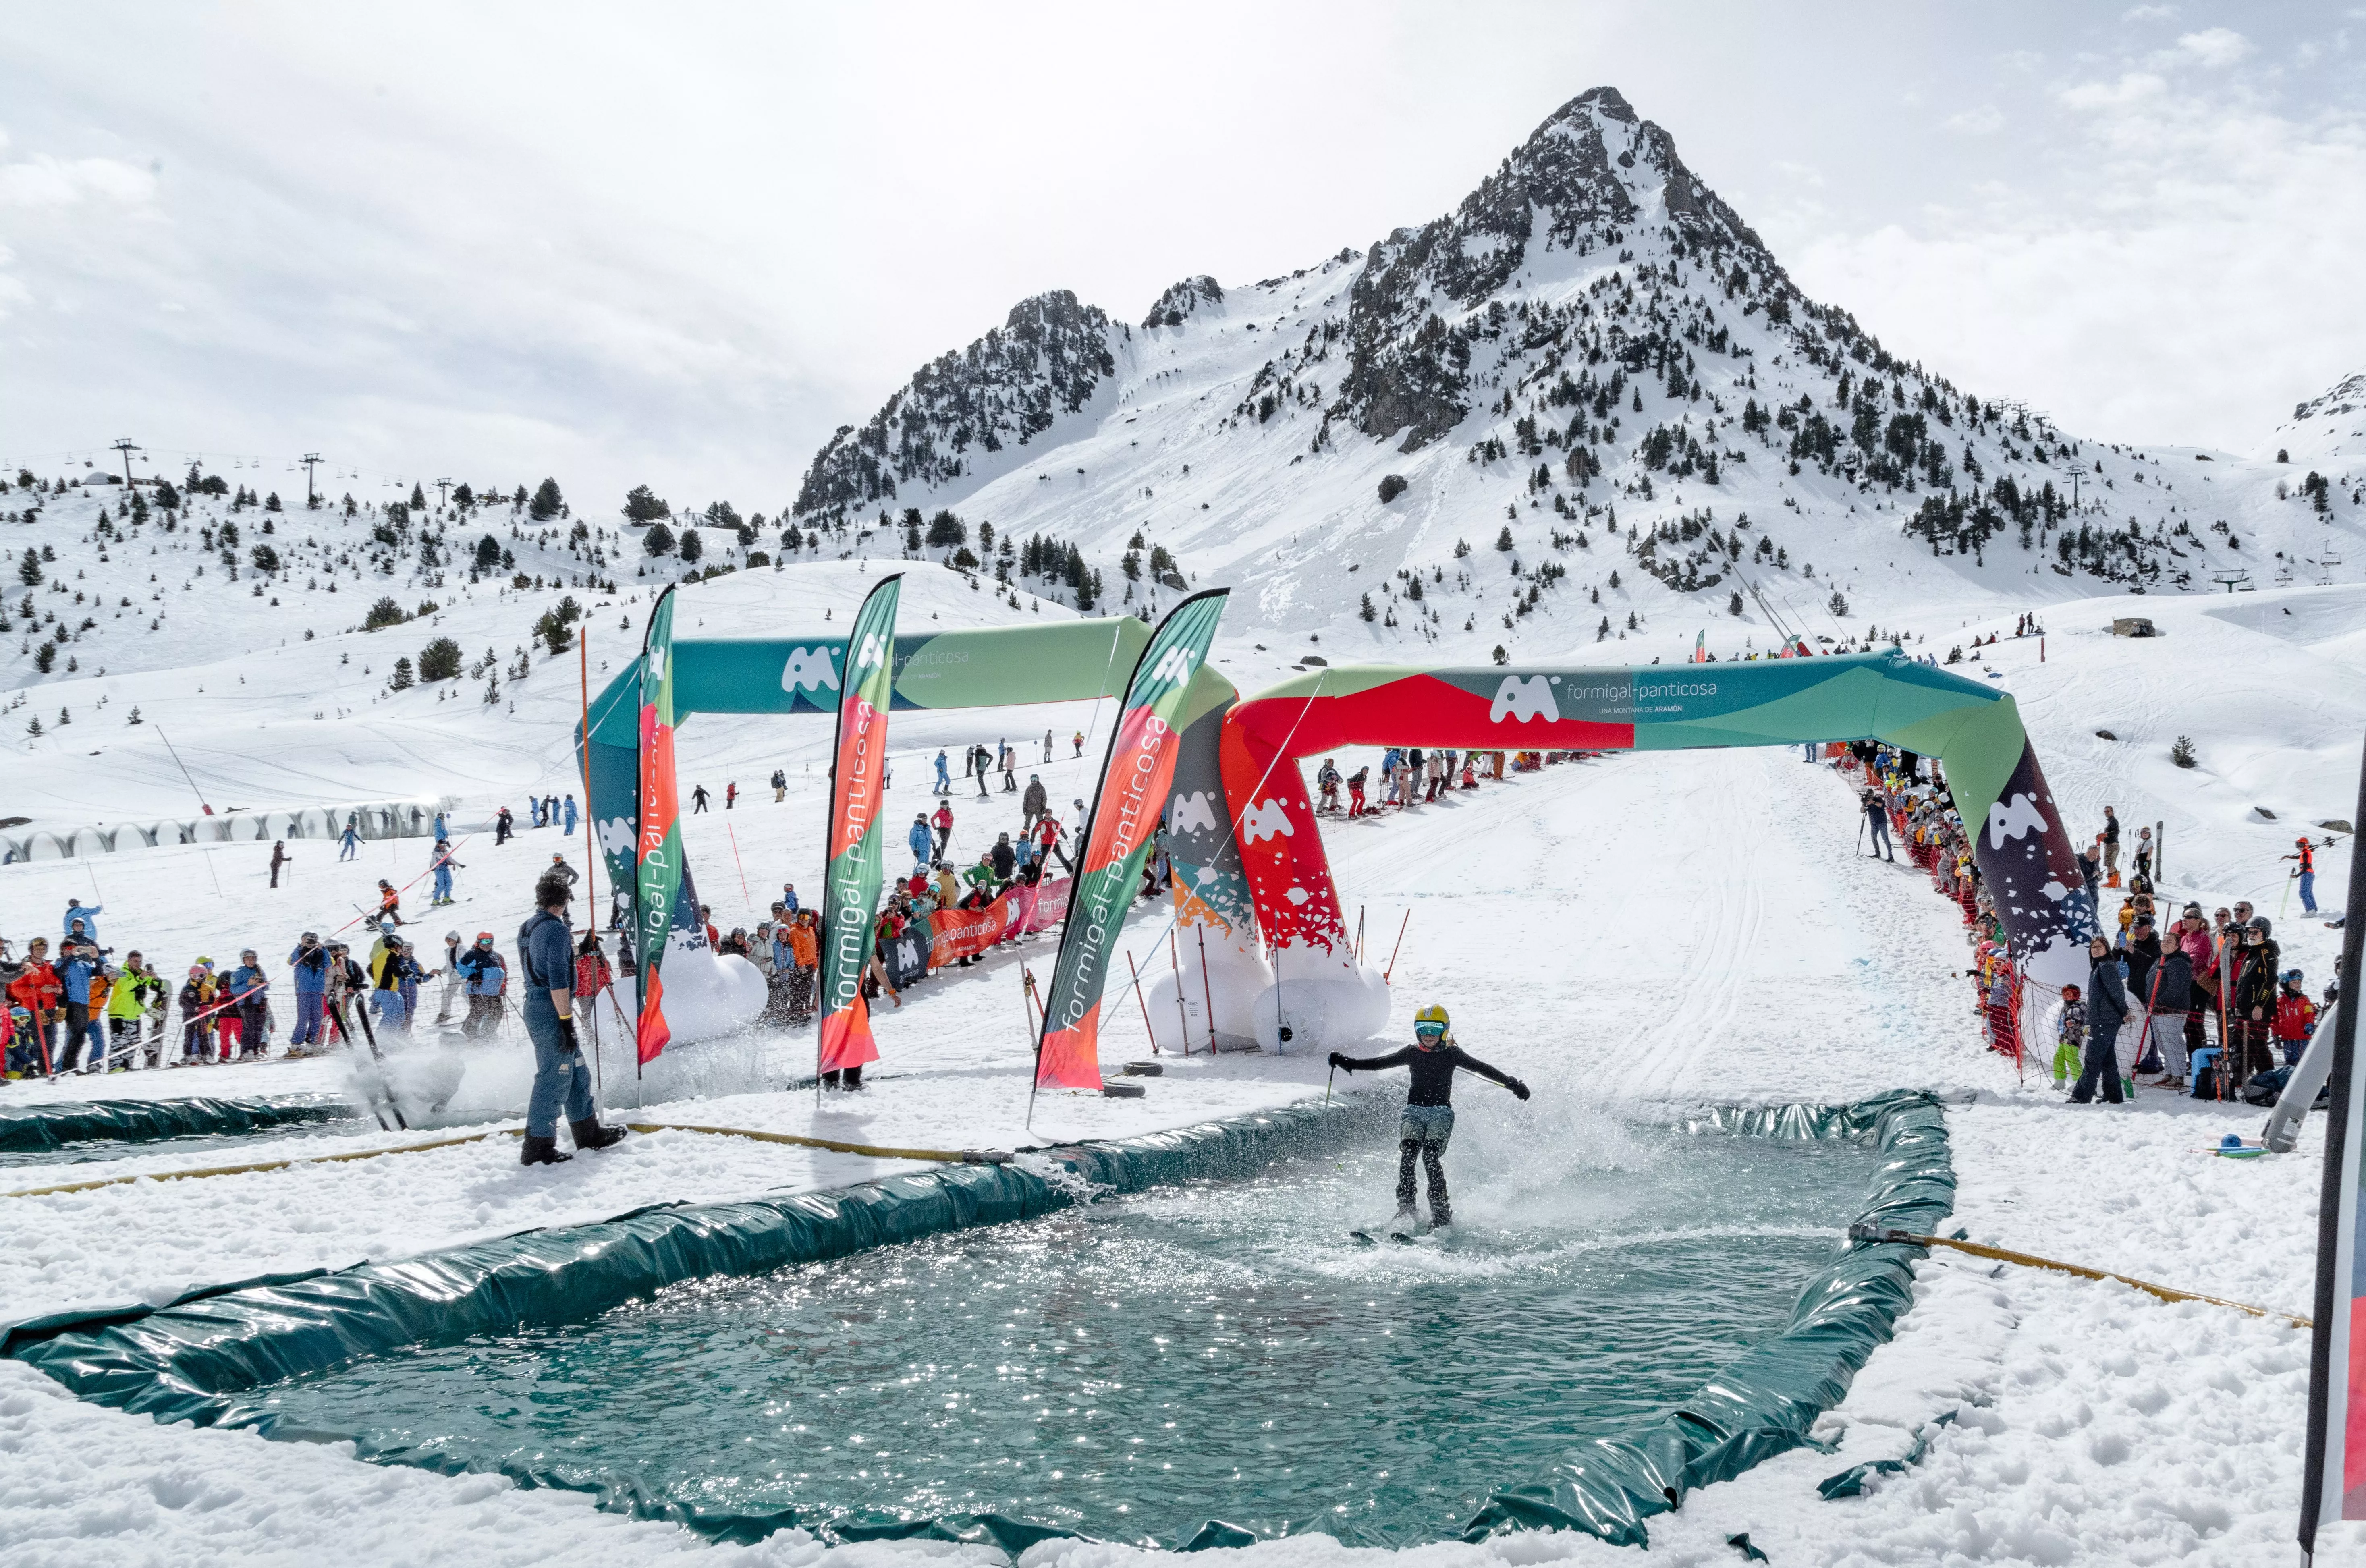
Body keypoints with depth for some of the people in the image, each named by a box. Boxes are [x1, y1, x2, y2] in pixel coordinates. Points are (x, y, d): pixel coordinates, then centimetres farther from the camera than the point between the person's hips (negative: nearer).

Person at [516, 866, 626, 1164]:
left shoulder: (527, 928, 13)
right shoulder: (555, 928, -15)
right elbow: (558, 979, -20)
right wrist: (567, 1022, -20)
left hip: (534, 1004, 10)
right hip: (552, 1010, -10)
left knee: (577, 1073, 16)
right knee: (554, 1078, -4)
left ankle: (589, 1133, 24)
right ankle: (538, 1148, 0)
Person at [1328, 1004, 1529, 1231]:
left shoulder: (1451, 1054, 4)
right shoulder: (1411, 1053, 9)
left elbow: (1483, 1069, 2)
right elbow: (1378, 1063, 8)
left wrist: (1512, 1083, -8)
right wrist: (1346, 1062, -2)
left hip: (1441, 1112, -2)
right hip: (1414, 1111, 2)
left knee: (1430, 1157, -23)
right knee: (1408, 1155, -20)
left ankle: (1442, 1213, -17)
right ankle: (1406, 1211, -19)